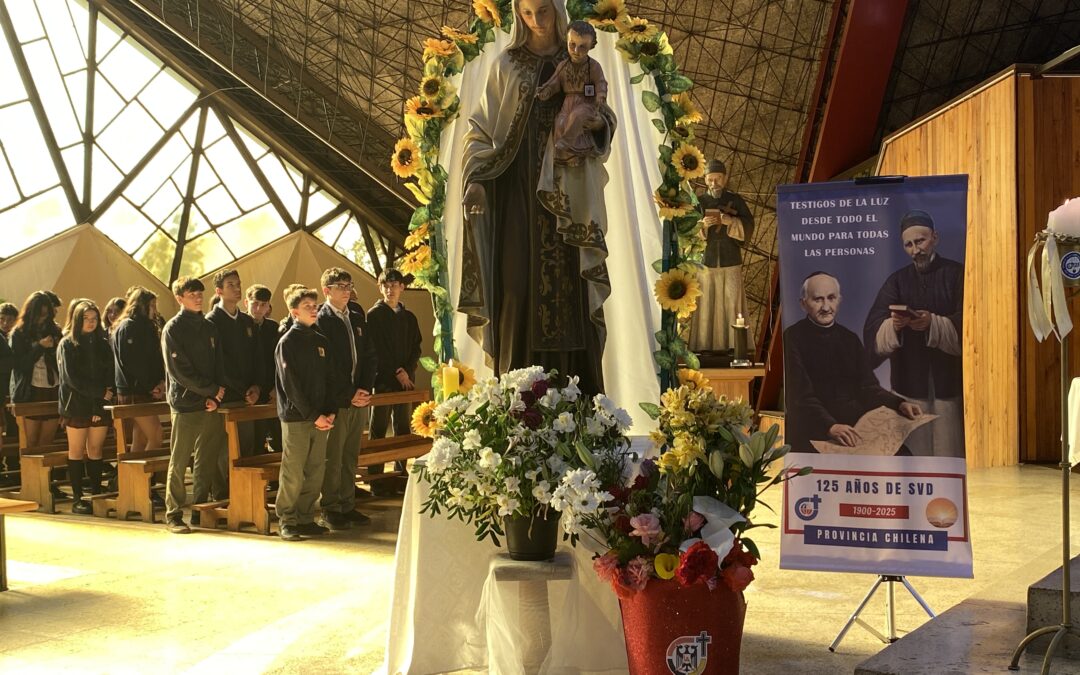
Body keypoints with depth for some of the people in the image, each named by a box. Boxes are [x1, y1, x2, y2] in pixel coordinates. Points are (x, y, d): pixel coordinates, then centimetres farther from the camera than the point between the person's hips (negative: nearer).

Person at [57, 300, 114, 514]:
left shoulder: (103, 344, 11)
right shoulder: (67, 344, -1)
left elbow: (110, 374, 6)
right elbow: (71, 378, -8)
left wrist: (105, 399, -8)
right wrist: (101, 392, -12)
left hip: (100, 405, 3)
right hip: (77, 405, -3)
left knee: (95, 450, 5)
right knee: (76, 451, 1)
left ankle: (97, 495, 10)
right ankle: (77, 498, 4)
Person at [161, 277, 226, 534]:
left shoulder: (209, 327, 14)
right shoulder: (173, 329, -4)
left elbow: (218, 365, 11)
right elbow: (180, 370, -11)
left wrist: (216, 395, -4)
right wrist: (212, 390, -10)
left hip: (211, 404, 5)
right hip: (186, 404, -5)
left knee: (207, 460, 8)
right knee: (179, 461, -2)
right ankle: (173, 514, 4)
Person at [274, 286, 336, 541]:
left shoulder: (321, 342, 13)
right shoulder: (287, 343, -6)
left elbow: (329, 379, 13)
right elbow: (290, 385, -11)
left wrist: (330, 412, 0)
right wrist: (313, 415, -13)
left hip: (320, 418, 6)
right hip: (296, 417, -6)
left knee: (316, 472, 7)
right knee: (294, 474, -4)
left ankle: (305, 518, 17)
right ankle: (286, 521, 7)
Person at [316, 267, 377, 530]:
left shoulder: (357, 318, 15)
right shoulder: (321, 320, -7)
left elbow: (370, 356, 15)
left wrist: (366, 389, 0)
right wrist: (348, 395, -12)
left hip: (359, 399, 6)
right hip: (336, 400, -6)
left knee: (350, 457, 11)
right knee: (333, 458, -2)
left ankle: (348, 506, 19)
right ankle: (330, 511, 6)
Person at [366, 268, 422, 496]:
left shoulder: (409, 317, 13)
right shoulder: (374, 315, -1)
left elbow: (416, 348, 12)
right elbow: (375, 350, -6)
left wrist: (408, 372, -5)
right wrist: (397, 372, -10)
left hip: (406, 380, 4)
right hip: (382, 380, -4)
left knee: (403, 429, 7)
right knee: (379, 430, -2)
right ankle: (376, 480, 0)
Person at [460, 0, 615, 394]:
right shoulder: (506, 65, 11)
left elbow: (604, 115, 14)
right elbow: (484, 128, 7)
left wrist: (600, 122, -11)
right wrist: (476, 176, -8)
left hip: (566, 194, 1)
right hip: (518, 188, 0)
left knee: (568, 285, -5)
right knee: (520, 286, -8)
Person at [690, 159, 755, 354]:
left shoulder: (736, 200, 3)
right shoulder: (698, 202, 4)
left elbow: (748, 227, -4)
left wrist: (731, 222, -23)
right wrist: (702, 226, -20)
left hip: (731, 263, 0)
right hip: (705, 262, 0)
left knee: (732, 306, -2)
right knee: (705, 307, -2)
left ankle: (735, 349, 5)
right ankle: (705, 351, 4)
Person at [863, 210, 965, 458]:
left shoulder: (957, 275, 5)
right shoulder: (897, 281, 11)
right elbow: (874, 333, -2)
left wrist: (934, 323, -24)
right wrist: (892, 325, -23)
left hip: (949, 381, -2)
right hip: (909, 382, 2)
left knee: (949, 453, -3)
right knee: (914, 454, 1)